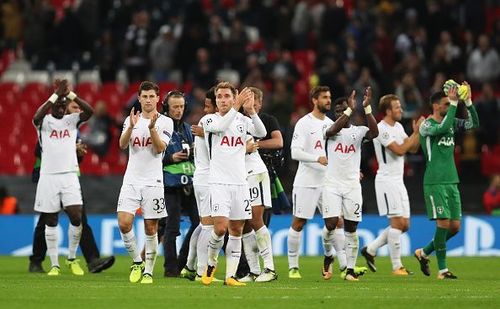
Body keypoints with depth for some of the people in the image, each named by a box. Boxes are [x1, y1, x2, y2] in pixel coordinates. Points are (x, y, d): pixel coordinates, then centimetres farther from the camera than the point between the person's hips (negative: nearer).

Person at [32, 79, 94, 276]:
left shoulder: (72, 120, 7)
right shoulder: (44, 122, 1)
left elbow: (90, 111, -11)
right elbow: (37, 117, -24)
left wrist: (70, 94, -18)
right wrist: (55, 95, -25)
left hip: (70, 175, 1)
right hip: (48, 176, -1)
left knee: (77, 217, -11)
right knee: (51, 221, 3)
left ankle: (72, 259, 8)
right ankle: (54, 264, 9)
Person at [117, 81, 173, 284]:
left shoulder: (165, 122, 2)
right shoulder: (131, 120, 9)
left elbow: (160, 148, -11)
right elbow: (122, 145, -5)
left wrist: (152, 128, -24)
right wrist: (131, 127, -22)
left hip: (153, 181, -2)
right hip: (131, 180, 2)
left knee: (151, 228, -1)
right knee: (124, 223, -11)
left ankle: (148, 271, 8)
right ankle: (137, 262, 7)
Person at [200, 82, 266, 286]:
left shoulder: (242, 120, 11)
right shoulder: (210, 120, 1)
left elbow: (261, 133, -5)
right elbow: (220, 127, -22)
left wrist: (251, 111, -19)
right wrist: (236, 107, -26)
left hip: (240, 182, 4)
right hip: (219, 183, -4)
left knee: (237, 230, 3)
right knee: (220, 227, -16)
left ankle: (230, 275, 8)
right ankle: (211, 263, 8)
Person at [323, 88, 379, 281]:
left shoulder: (358, 131, 7)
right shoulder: (330, 130, 5)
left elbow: (374, 133, -15)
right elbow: (333, 130, -21)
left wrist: (367, 107, -22)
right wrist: (350, 110, -25)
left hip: (352, 185, 1)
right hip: (332, 184, -1)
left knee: (351, 228, 1)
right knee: (332, 224, -13)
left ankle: (350, 269, 5)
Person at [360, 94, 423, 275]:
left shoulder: (398, 127, 14)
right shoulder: (381, 129, -14)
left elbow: (412, 149, 15)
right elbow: (399, 150, -21)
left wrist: (417, 132, 1)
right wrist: (416, 133, -16)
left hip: (398, 181, 9)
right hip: (386, 180, -9)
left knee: (404, 224, 7)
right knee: (397, 222, -11)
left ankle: (371, 249, 19)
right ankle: (397, 266, -7)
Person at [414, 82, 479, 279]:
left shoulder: (451, 122, 13)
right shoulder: (426, 125, -7)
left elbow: (473, 124, 5)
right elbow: (443, 128, -26)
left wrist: (468, 102, -7)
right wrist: (454, 103, -24)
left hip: (451, 181, 7)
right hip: (435, 182, -7)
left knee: (455, 226, 5)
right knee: (444, 223, -11)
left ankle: (424, 253, 23)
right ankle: (442, 269, -4)